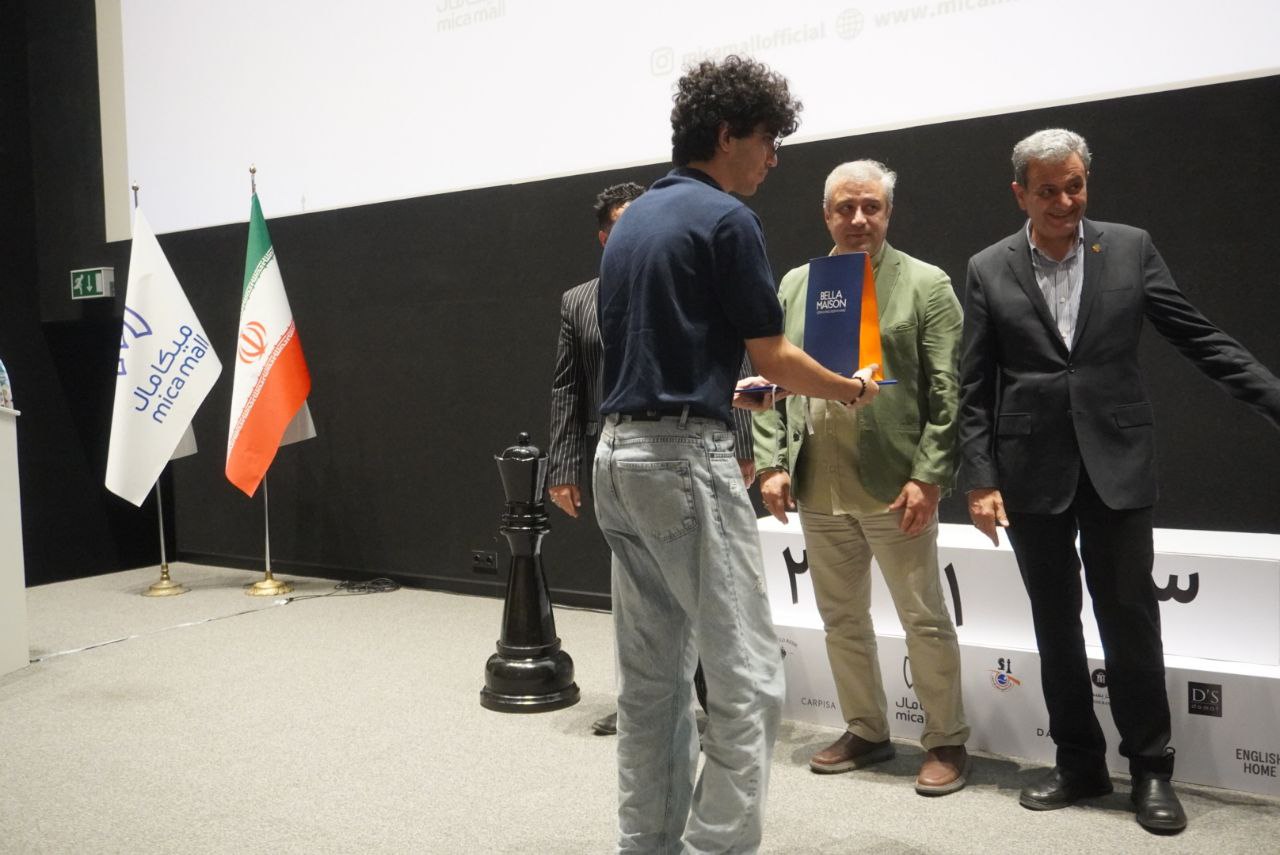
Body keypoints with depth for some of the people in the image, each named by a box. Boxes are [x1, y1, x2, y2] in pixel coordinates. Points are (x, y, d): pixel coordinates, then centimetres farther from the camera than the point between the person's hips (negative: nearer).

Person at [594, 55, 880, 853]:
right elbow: (774, 357, -4)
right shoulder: (725, 219, -9)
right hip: (684, 460, -9)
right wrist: (853, 388, 14)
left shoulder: (633, 220, 17)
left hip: (620, 455, 10)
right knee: (746, 678, -2)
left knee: (650, 679, 15)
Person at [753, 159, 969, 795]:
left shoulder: (925, 285, -1)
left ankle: (946, 741, 20)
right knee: (841, 618, 14)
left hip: (895, 488, -4)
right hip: (818, 489, 5)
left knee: (924, 619, 5)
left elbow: (947, 392, -6)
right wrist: (771, 464, 2)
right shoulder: (795, 286, 11)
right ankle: (866, 732, 30)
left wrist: (927, 476, -14)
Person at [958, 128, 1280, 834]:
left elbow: (1199, 339, 3)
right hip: (1033, 471, 1)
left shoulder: (1130, 248, 3)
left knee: (1130, 616, 2)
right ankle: (1078, 762, 23)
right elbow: (974, 387, 1)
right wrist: (979, 479, -5)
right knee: (1055, 622, 9)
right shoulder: (988, 270, 3)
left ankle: (1150, 767, 18)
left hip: (1117, 462, -1)